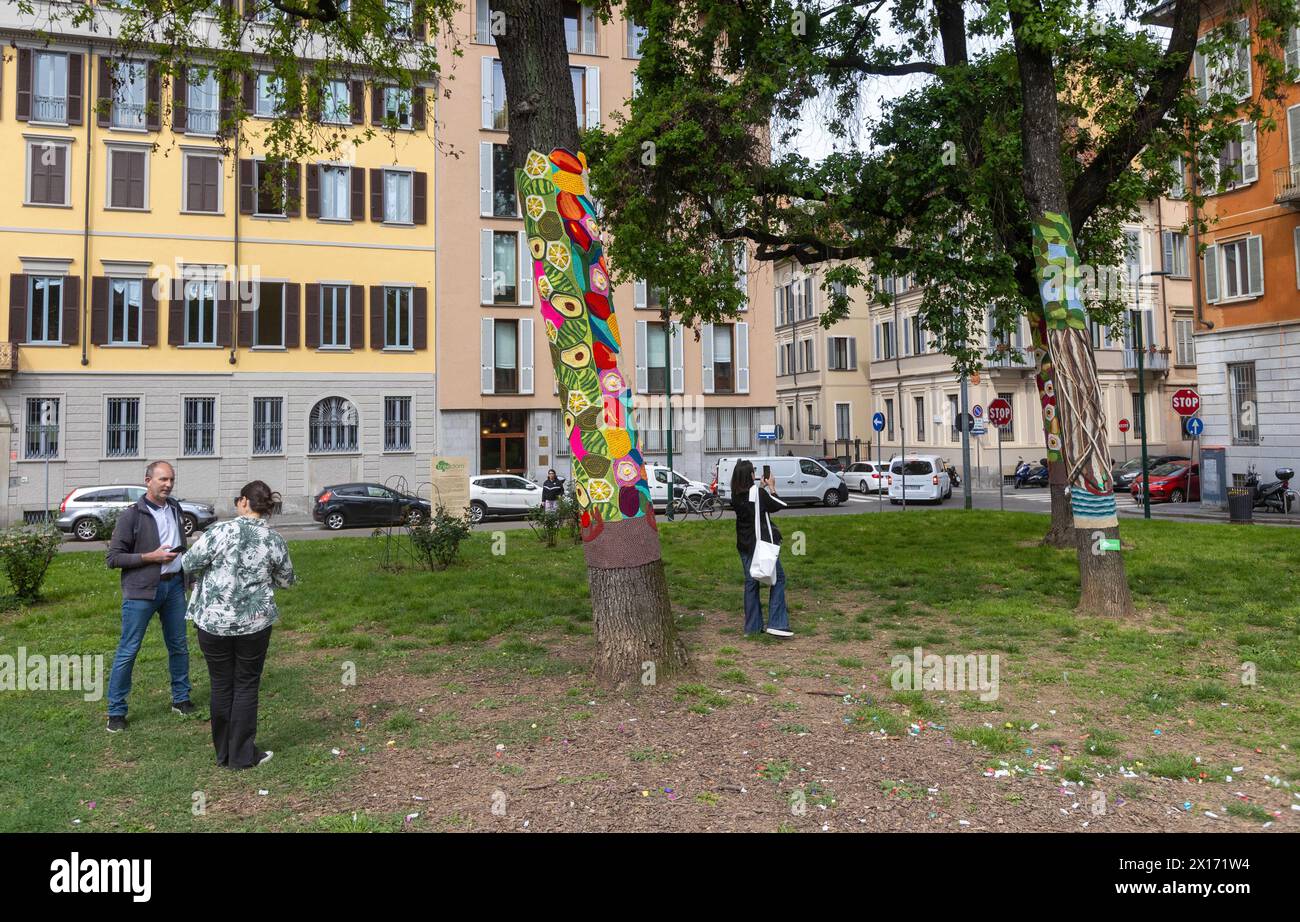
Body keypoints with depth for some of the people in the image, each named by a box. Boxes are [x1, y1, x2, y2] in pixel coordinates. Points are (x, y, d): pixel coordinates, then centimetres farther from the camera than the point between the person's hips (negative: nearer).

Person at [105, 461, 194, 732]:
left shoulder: (175, 508, 10)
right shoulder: (132, 515, -9)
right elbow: (113, 558, -9)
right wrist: (151, 557, -18)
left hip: (174, 585, 6)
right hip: (141, 590, -6)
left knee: (179, 646, 12)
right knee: (128, 650, 0)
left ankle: (181, 698, 26)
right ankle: (116, 711, 11)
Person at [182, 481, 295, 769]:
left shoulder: (221, 530, -13)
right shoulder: (275, 541, -4)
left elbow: (190, 564, -6)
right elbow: (287, 580, 8)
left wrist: (209, 573, 15)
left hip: (213, 621, -1)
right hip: (255, 623, 1)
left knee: (221, 686, 13)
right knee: (246, 686, 11)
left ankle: (224, 754, 25)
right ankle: (243, 755, 16)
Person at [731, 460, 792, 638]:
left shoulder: (736, 495, 1)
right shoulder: (758, 493, -16)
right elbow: (777, 506, -2)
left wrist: (761, 487, 18)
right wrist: (771, 487, 10)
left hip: (745, 544, 6)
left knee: (751, 582, 12)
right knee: (778, 578, 4)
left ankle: (753, 626, 15)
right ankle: (776, 623, -4)